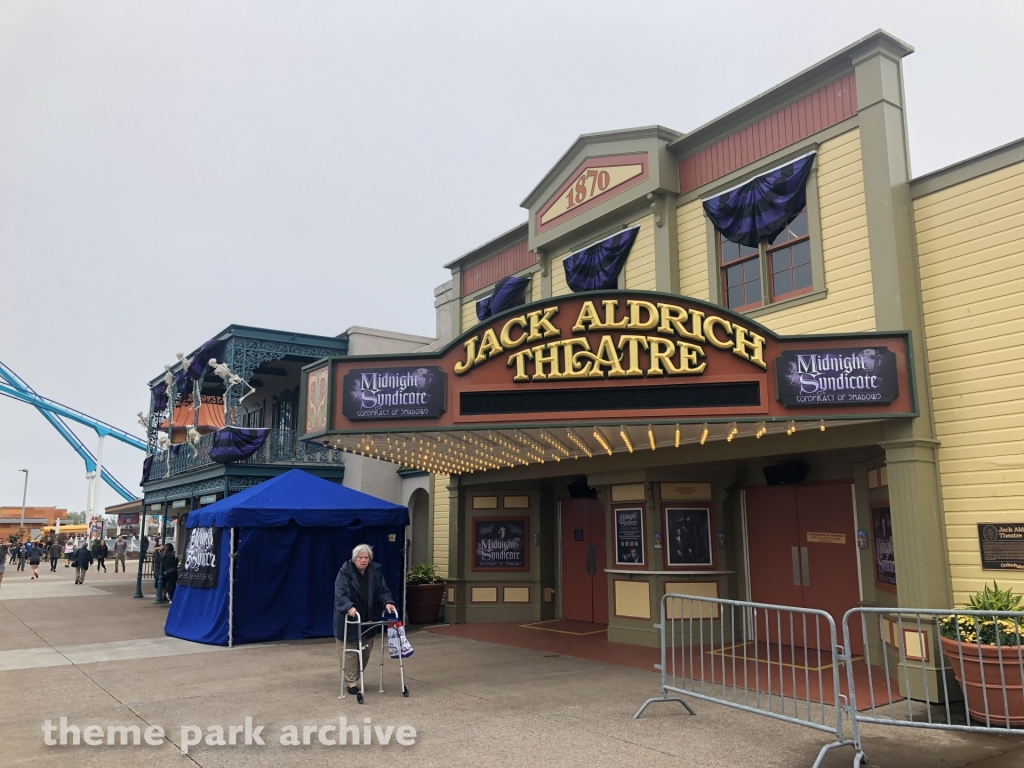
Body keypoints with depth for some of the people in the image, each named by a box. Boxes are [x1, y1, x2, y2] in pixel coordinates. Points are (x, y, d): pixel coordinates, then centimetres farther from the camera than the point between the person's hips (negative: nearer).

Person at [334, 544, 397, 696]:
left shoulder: (375, 571, -1)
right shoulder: (345, 572, -13)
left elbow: (383, 590, -2)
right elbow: (340, 593, -23)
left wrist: (387, 602, -21)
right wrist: (349, 607, -41)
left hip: (368, 619, 4)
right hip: (349, 619, -4)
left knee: (365, 651, 10)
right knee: (350, 651, 0)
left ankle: (356, 678, 26)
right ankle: (351, 682, 9)